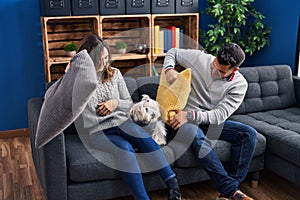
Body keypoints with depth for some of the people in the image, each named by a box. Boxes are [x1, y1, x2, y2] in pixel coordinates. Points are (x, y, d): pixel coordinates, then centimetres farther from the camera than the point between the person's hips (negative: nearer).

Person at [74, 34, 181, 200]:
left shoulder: (114, 73, 11)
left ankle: (172, 182, -33)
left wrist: (116, 103, -7)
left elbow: (129, 103, 15)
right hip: (97, 131, -3)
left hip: (121, 123, 3)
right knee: (125, 147, -35)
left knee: (143, 136, -32)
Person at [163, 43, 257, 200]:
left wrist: (190, 115, -28)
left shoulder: (240, 84, -8)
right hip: (180, 118, -2)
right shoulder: (200, 58, -8)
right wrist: (169, 69, -14)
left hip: (211, 121, 3)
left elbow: (220, 115, -15)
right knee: (195, 135, -38)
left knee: (249, 134, -19)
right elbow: (172, 52, 8)